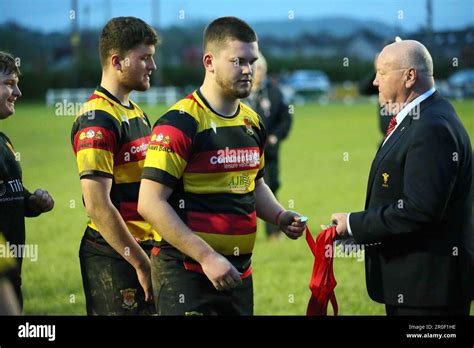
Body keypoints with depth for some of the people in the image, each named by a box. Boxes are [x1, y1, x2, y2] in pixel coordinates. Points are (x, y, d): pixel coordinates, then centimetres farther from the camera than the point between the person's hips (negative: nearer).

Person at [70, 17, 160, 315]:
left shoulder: (136, 114, 15)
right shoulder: (97, 121, -15)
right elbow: (98, 206, -21)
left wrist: (152, 252, 14)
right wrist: (141, 263, -18)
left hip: (144, 249, 9)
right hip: (113, 256, -9)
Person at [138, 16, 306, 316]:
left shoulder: (253, 122, 11)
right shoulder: (179, 123, -14)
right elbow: (151, 203, -19)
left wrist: (280, 216, 6)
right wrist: (207, 256, -21)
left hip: (239, 272, 7)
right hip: (186, 274, -7)